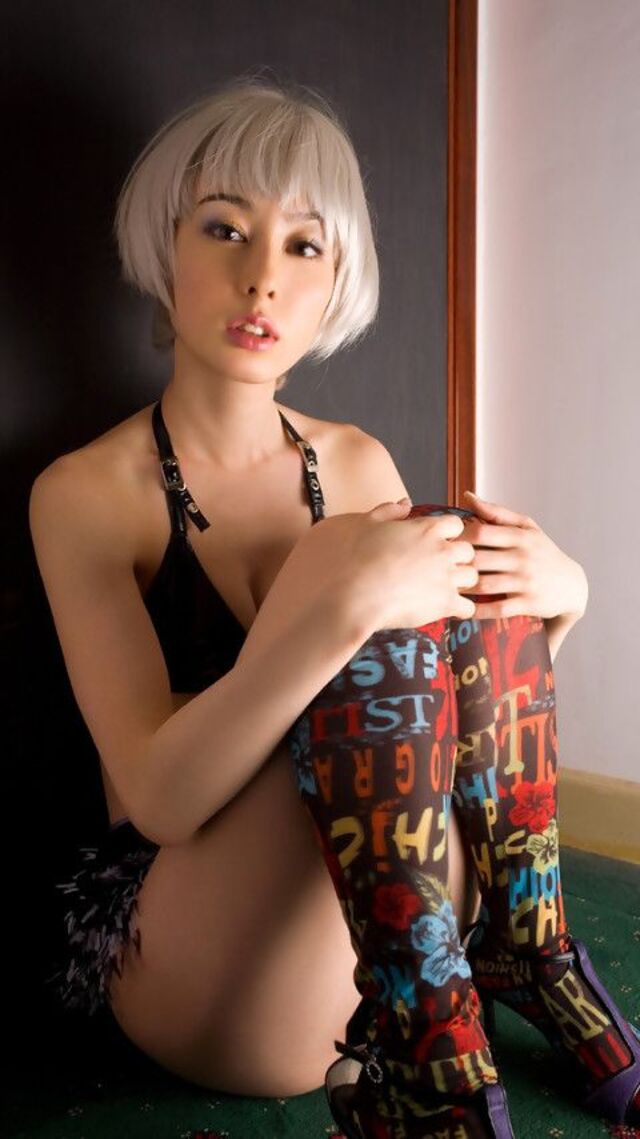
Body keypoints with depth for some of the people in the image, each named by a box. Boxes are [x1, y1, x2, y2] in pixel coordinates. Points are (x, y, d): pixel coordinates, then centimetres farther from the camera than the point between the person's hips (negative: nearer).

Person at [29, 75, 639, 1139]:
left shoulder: (358, 464, 4)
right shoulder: (87, 493, -11)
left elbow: (462, 717, 8)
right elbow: (160, 798, -20)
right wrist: (338, 610, -34)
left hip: (392, 924, 5)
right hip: (196, 991, -4)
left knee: (468, 557, -17)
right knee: (380, 642, -29)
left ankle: (531, 963, -9)